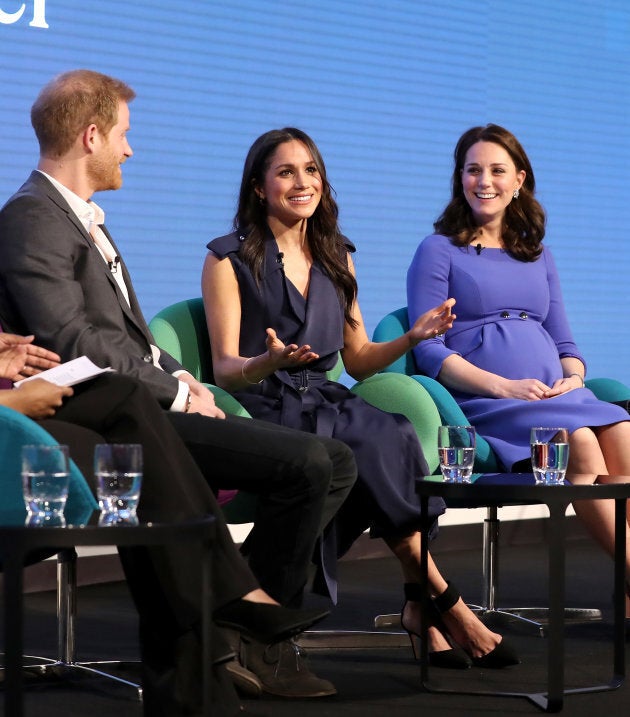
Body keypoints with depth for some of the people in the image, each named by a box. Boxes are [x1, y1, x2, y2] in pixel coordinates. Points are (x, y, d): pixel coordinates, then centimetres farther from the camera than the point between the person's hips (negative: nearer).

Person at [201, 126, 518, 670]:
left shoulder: (336, 258, 19)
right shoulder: (230, 259, 2)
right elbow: (225, 369, -4)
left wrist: (412, 337, 0)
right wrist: (270, 361, -26)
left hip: (329, 402, 5)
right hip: (265, 408, -5)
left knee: (393, 437, -31)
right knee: (379, 443, -32)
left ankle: (420, 607, -28)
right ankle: (446, 605, -23)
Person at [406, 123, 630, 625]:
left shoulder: (538, 257, 26)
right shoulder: (438, 252, 9)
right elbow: (430, 352, -1)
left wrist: (573, 378, -2)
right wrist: (502, 386, -15)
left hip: (557, 396, 5)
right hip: (484, 405, -5)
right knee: (581, 442, -33)